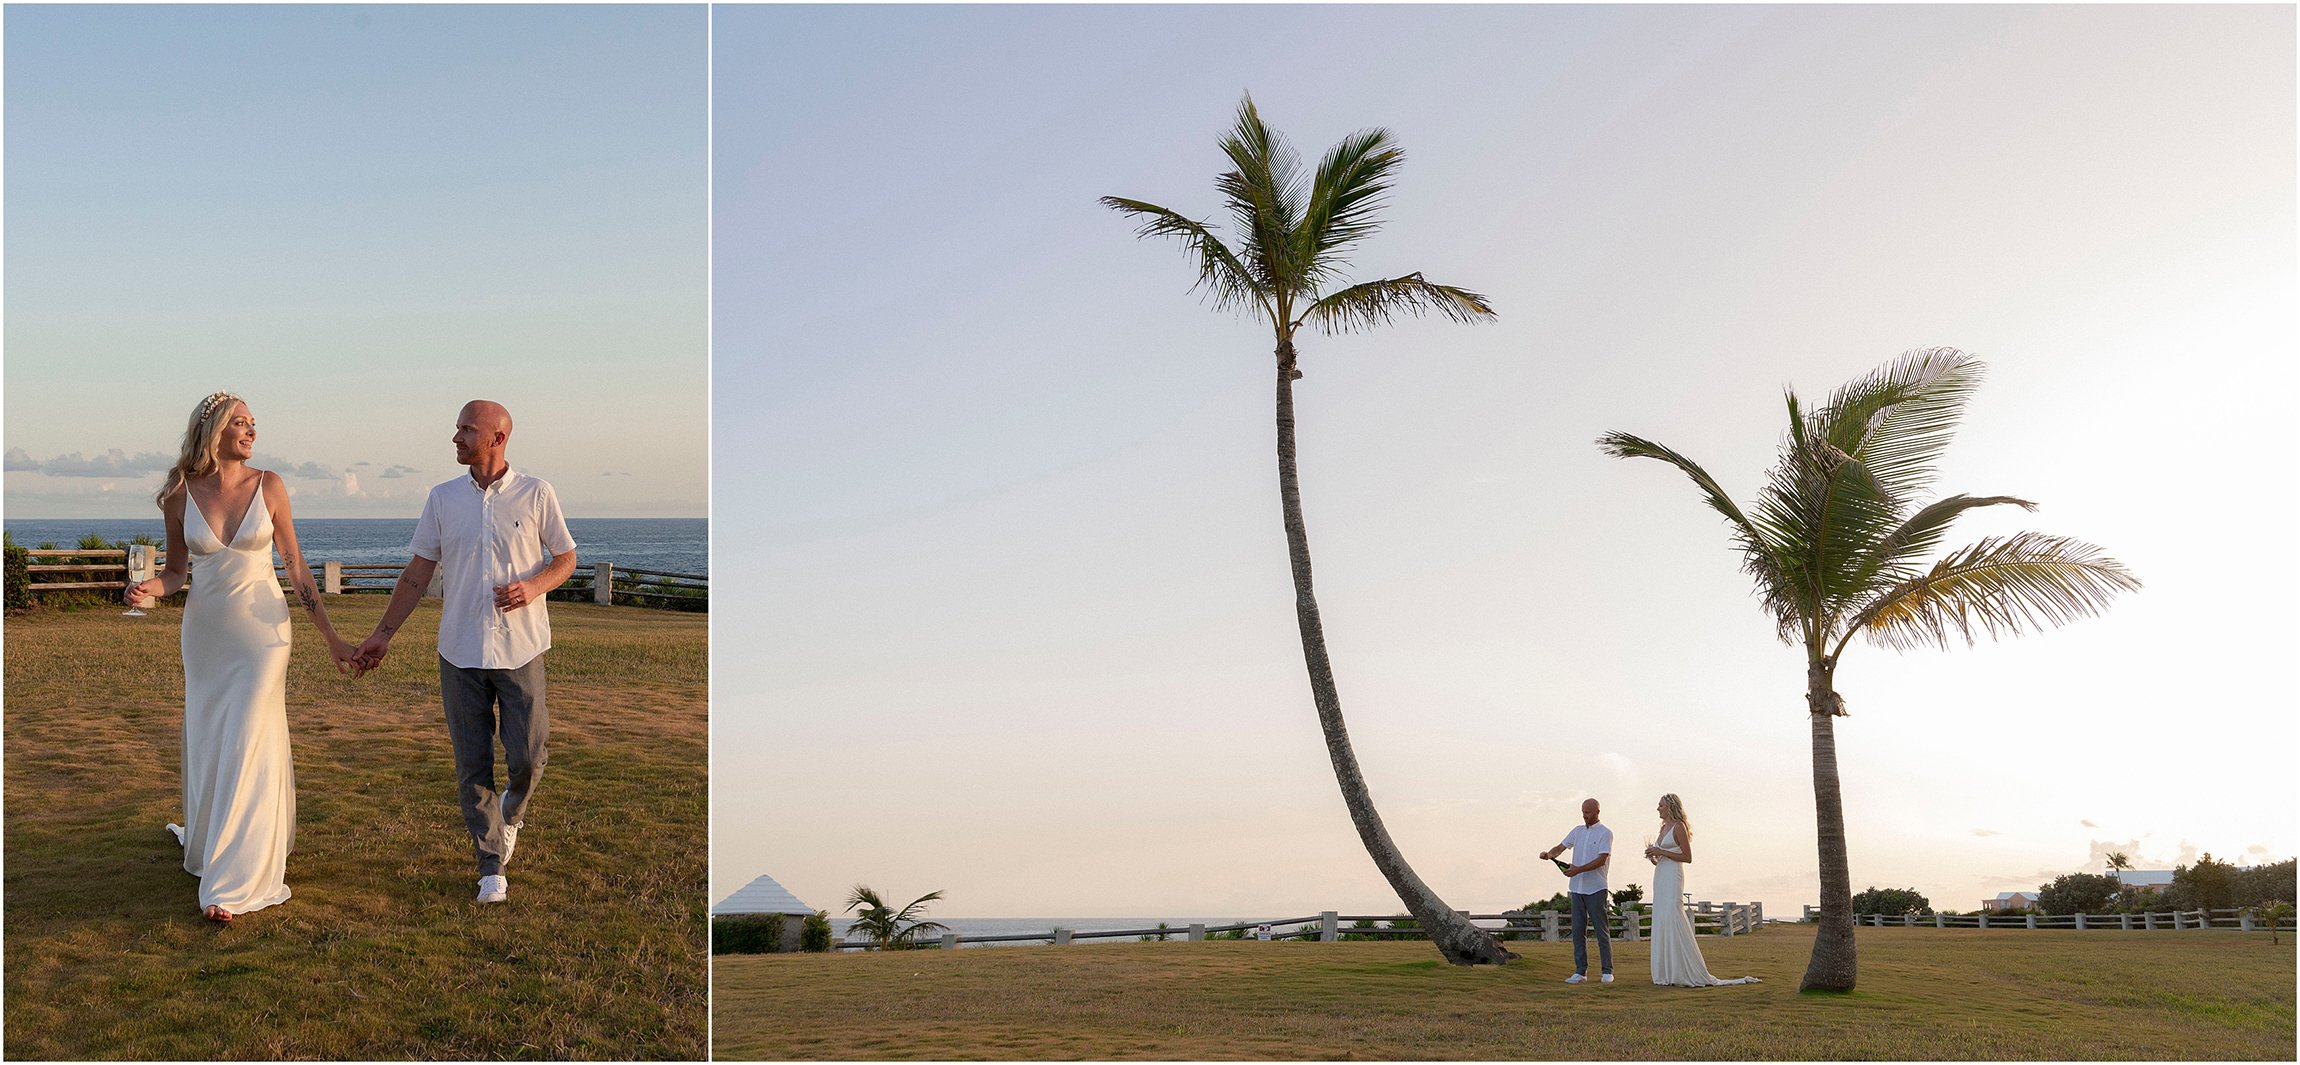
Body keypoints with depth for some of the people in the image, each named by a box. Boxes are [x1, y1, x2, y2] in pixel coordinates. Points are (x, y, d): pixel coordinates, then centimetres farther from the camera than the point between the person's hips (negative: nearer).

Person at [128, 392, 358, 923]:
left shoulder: (267, 485, -5)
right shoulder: (180, 493, -3)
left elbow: (295, 563, 1)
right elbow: (176, 570, 8)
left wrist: (331, 636, 1)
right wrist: (150, 587, -16)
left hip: (261, 629, -2)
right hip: (205, 632, 2)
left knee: (248, 746, -8)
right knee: (207, 744, 12)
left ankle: (233, 882, -4)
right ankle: (206, 838, 39)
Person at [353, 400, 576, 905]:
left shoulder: (536, 494, -1)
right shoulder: (443, 498, 6)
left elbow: (565, 558, 6)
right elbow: (417, 573, 10)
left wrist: (534, 587, -14)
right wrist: (384, 633, 6)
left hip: (520, 649, -2)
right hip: (461, 651, 2)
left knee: (527, 755, -4)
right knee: (472, 764, 3)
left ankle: (512, 812, 30)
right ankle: (491, 868, 13)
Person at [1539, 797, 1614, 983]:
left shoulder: (1605, 833, -4)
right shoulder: (1578, 831, 14)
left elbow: (1602, 859, -14)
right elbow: (1561, 847, 12)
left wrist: (1579, 869, -21)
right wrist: (1549, 854, -10)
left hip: (1596, 888, -6)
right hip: (1577, 888, 6)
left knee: (1601, 931, -2)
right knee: (1578, 931, 3)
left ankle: (1607, 971, 3)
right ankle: (1581, 971, 6)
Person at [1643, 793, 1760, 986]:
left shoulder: (1679, 827, -7)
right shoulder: (1664, 828, 18)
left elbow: (1688, 858, -12)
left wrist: (1661, 852, -15)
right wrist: (1653, 857, 5)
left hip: (1672, 877, -9)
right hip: (1660, 877, 9)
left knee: (1671, 919, -15)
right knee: (1661, 921, 4)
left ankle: (1685, 974, -13)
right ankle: (1669, 972, 6)